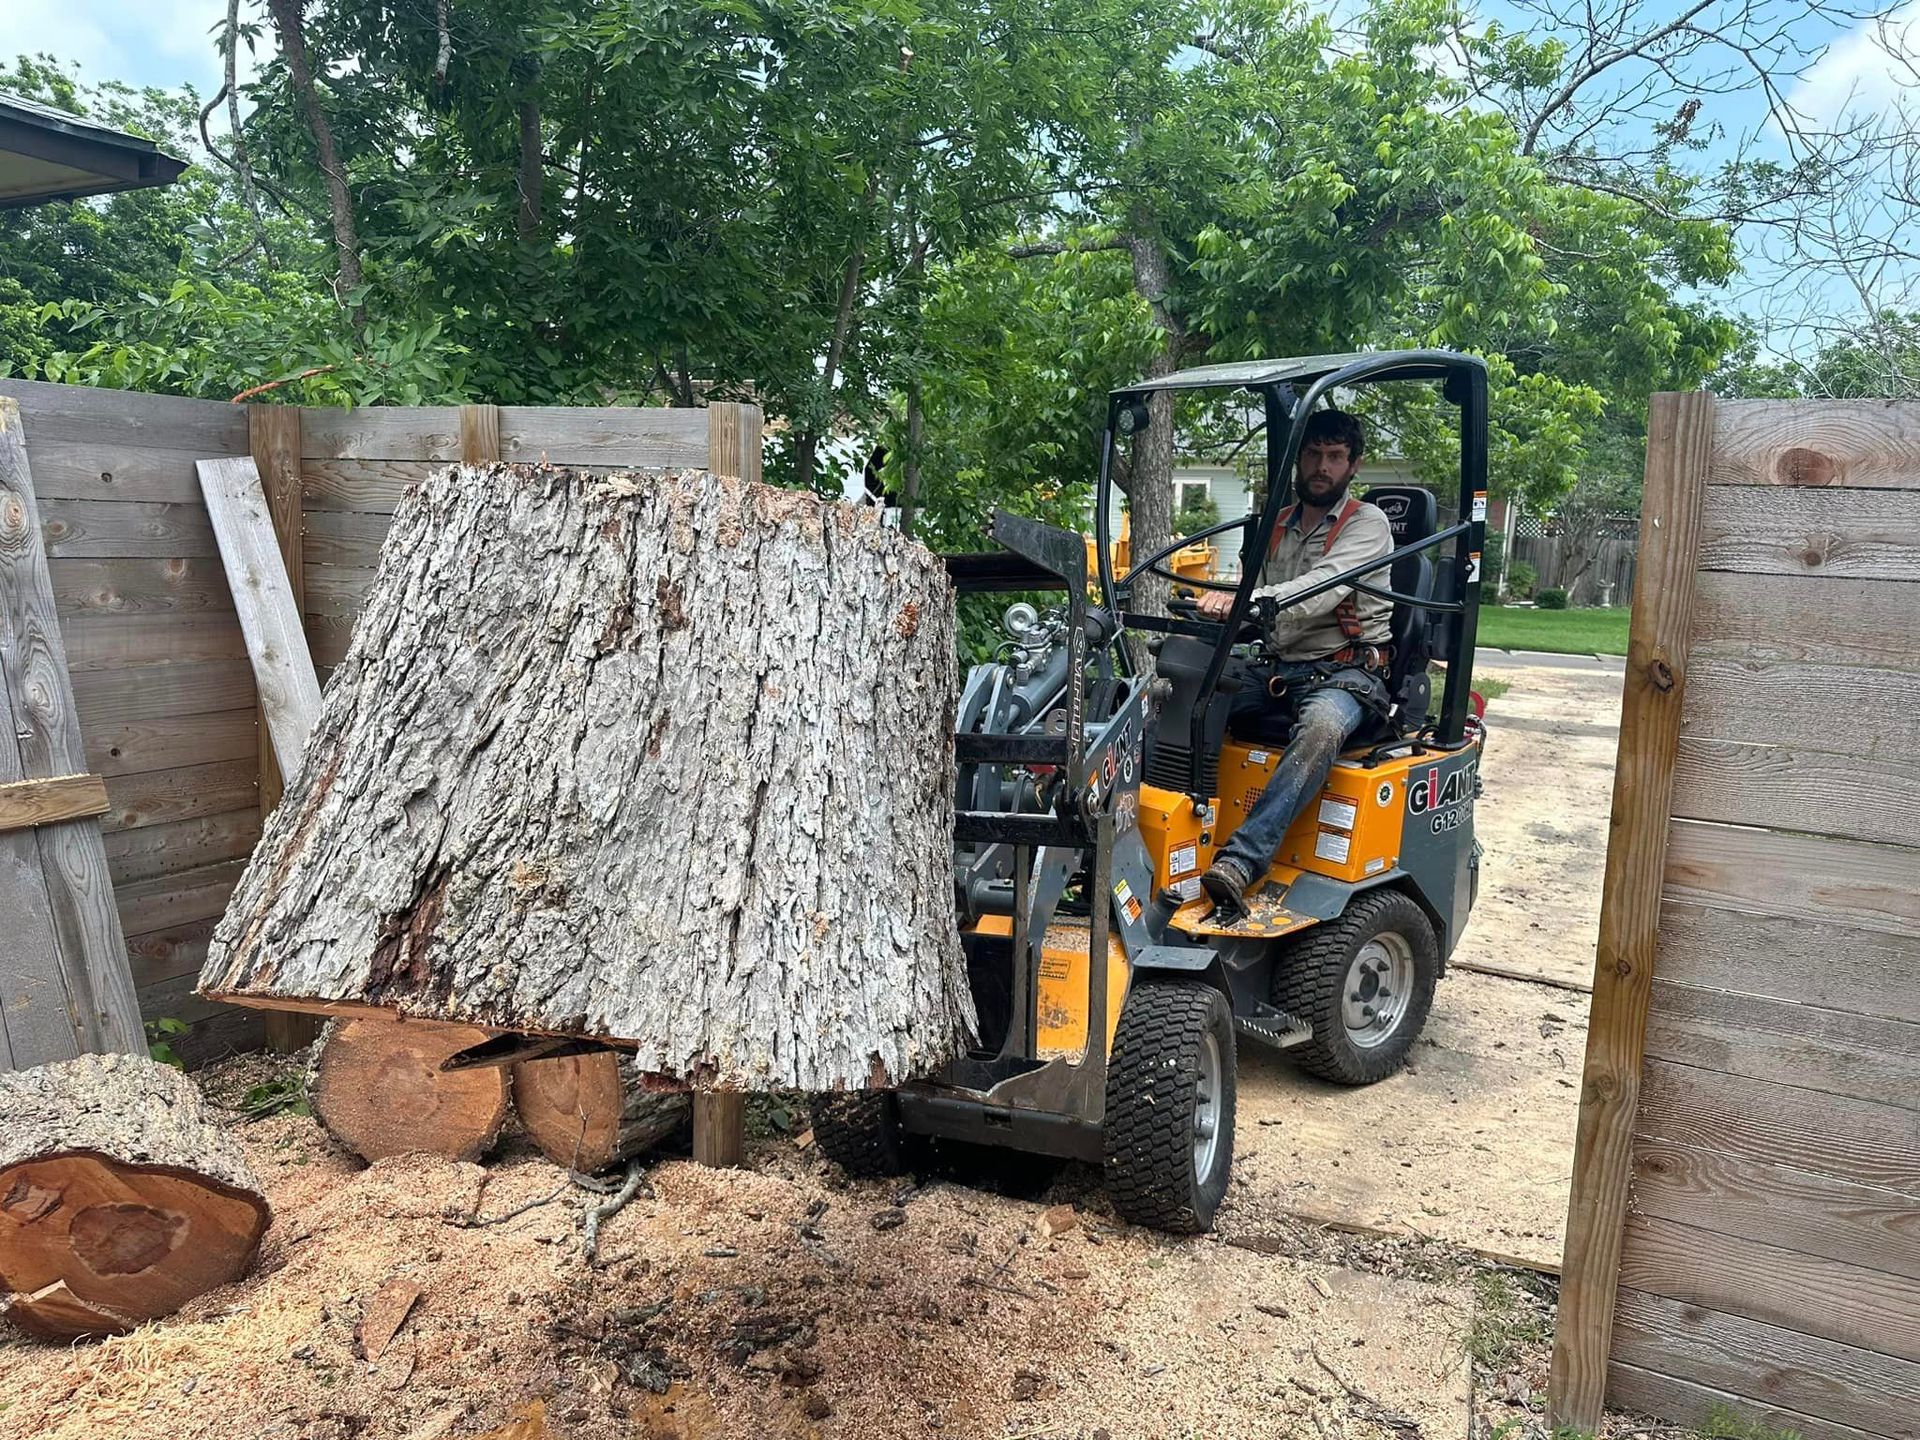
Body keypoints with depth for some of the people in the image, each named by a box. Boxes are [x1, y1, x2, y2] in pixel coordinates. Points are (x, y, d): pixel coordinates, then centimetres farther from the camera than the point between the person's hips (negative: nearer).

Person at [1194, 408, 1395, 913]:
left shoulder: (1367, 524, -2)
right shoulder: (1277, 527, 17)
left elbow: (1324, 588, -21)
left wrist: (1246, 601, -37)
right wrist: (1224, 608, -9)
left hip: (1345, 673, -6)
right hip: (1278, 669, 6)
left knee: (1321, 728, -39)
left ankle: (1241, 861, -49)